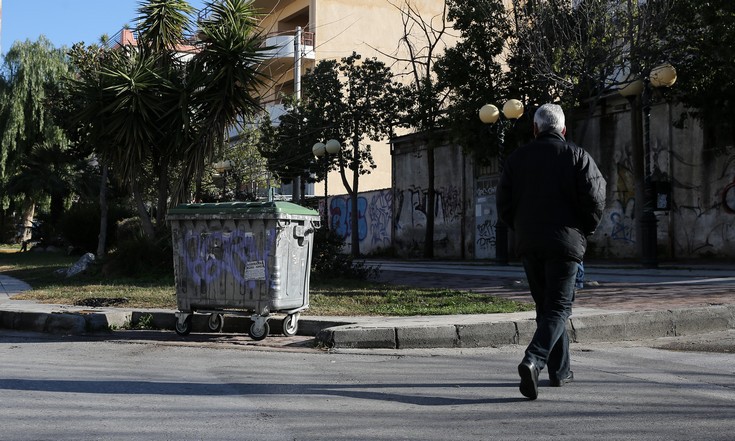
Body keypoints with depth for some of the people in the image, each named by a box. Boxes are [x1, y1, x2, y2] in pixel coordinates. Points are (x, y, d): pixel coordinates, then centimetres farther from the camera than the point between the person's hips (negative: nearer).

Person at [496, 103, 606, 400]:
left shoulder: (517, 158, 7)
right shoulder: (578, 157, -1)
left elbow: (504, 205, 5)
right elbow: (594, 200, -9)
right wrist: (583, 233, 7)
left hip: (528, 244, 4)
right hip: (565, 242, -3)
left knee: (546, 306, 15)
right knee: (558, 308, -2)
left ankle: (560, 371, 21)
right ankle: (533, 361, -24)